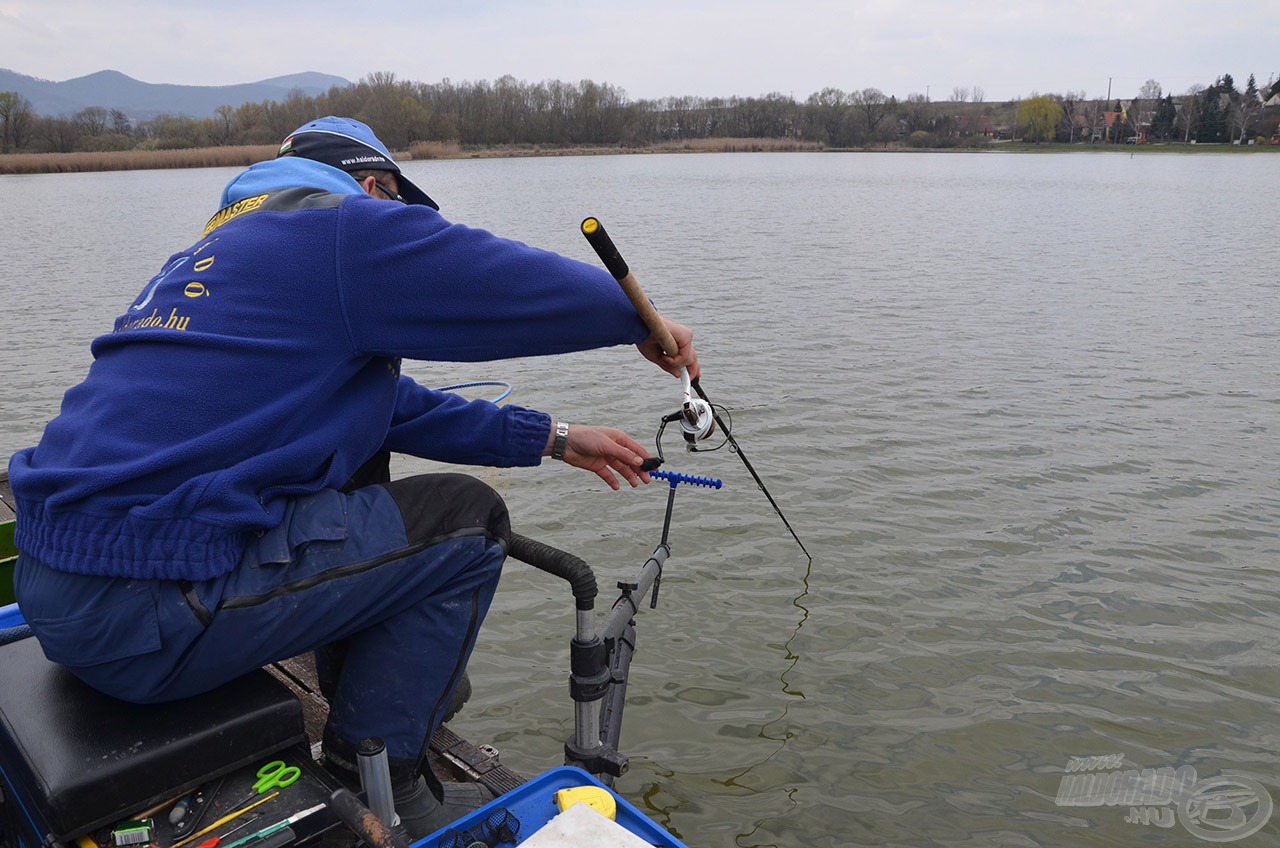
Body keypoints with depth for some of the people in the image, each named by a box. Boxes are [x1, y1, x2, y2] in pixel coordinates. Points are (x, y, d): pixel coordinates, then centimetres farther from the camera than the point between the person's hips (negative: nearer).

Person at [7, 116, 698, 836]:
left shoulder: (224, 246, 23)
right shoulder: (351, 225, -6)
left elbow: (390, 405, 25)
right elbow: (541, 288, -7)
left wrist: (552, 439, 26)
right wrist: (645, 325, 16)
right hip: (139, 612, -10)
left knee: (361, 465, 22)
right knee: (466, 521, -2)